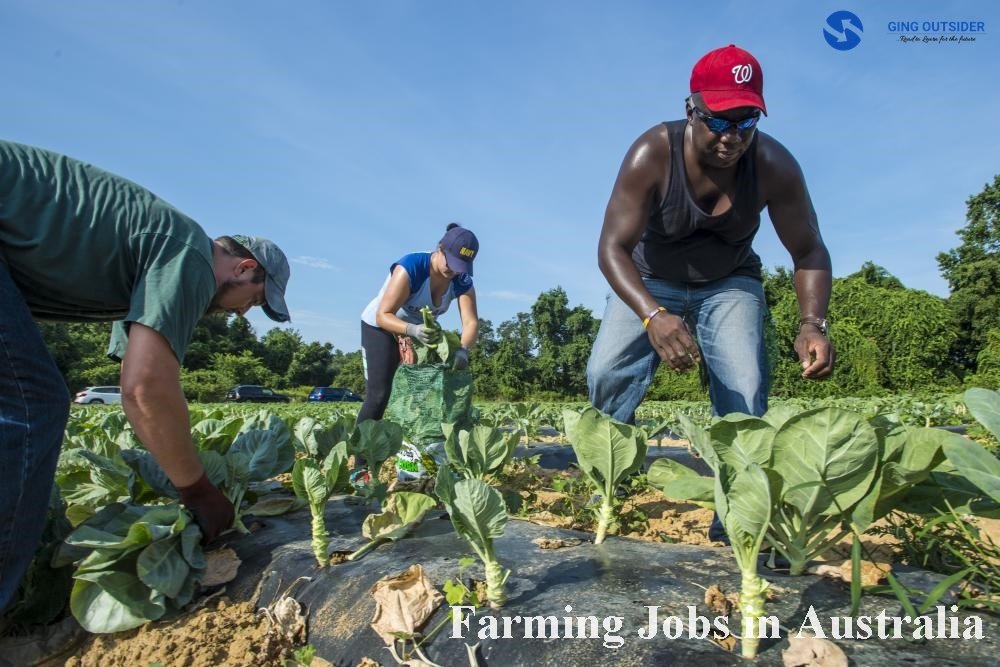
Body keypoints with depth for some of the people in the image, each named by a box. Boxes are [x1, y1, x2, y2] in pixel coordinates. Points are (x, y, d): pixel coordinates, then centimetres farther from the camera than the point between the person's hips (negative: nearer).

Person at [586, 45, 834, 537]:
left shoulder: (774, 165, -22)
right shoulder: (652, 154, -28)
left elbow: (809, 252, -14)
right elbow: (612, 247, -32)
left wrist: (812, 323, -33)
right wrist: (653, 316, -49)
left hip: (728, 284, 1)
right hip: (649, 282, -1)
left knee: (746, 396, -18)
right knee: (606, 373, -19)